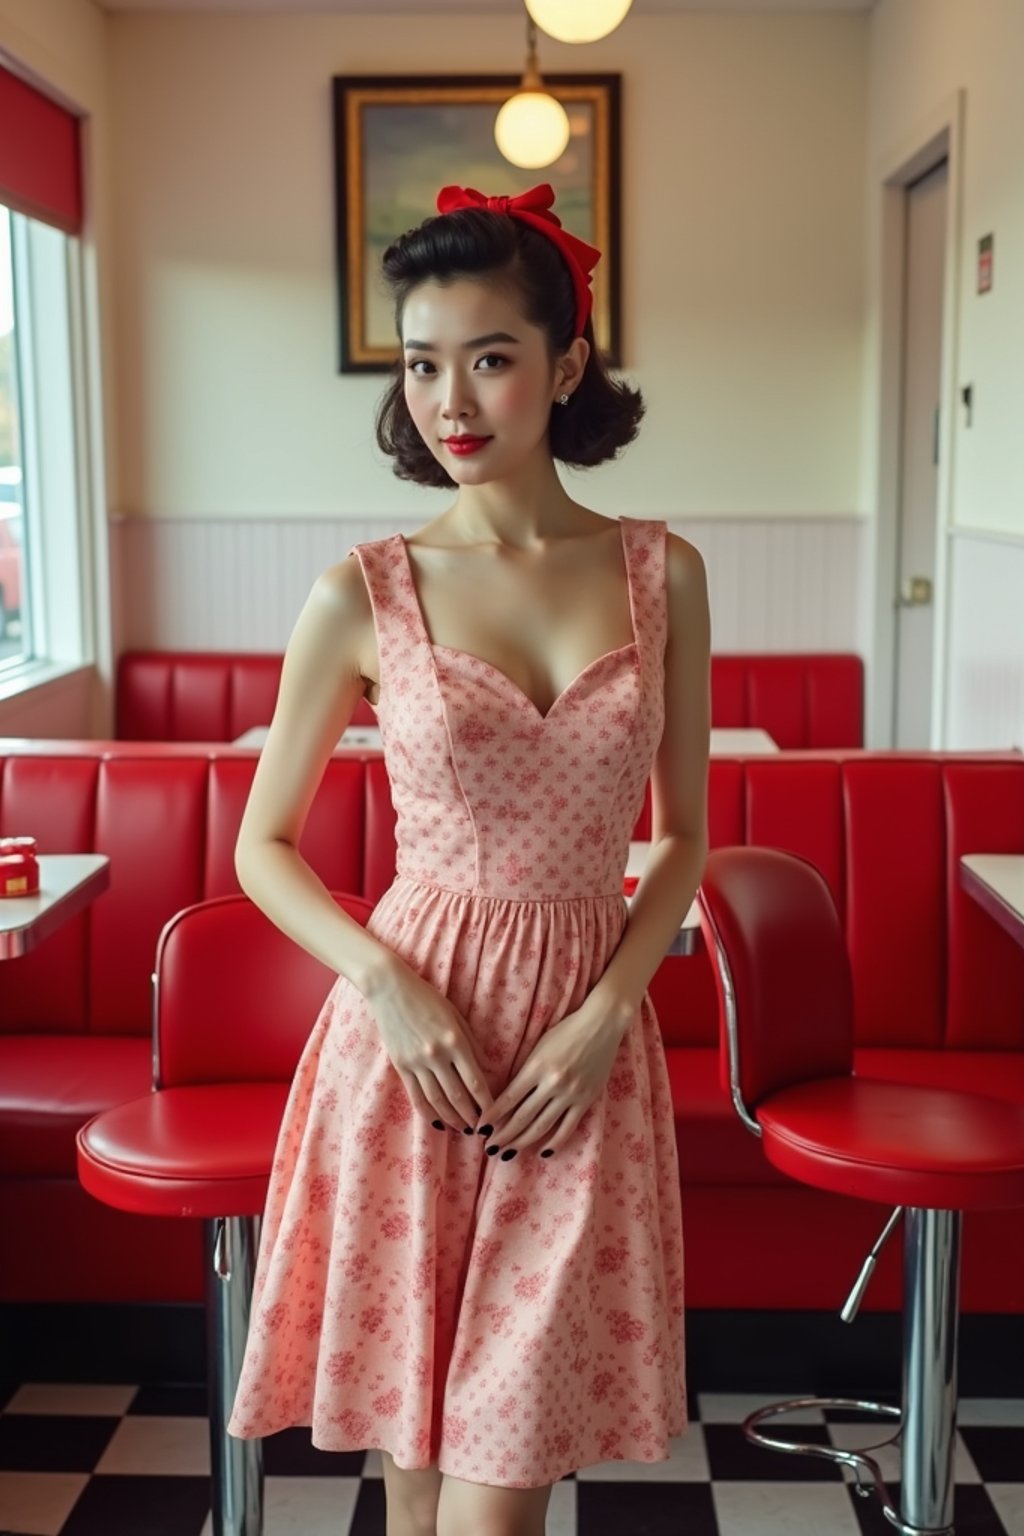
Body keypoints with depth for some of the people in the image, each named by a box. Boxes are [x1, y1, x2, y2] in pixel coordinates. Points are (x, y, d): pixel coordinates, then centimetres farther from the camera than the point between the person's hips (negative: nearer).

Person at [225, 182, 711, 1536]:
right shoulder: (365, 592, -3)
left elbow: (687, 834, 7)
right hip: (411, 1034, -1)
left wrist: (607, 1013, -6)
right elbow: (263, 845, 3)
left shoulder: (662, 573, 1)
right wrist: (388, 988, -12)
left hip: (584, 1046, 1)